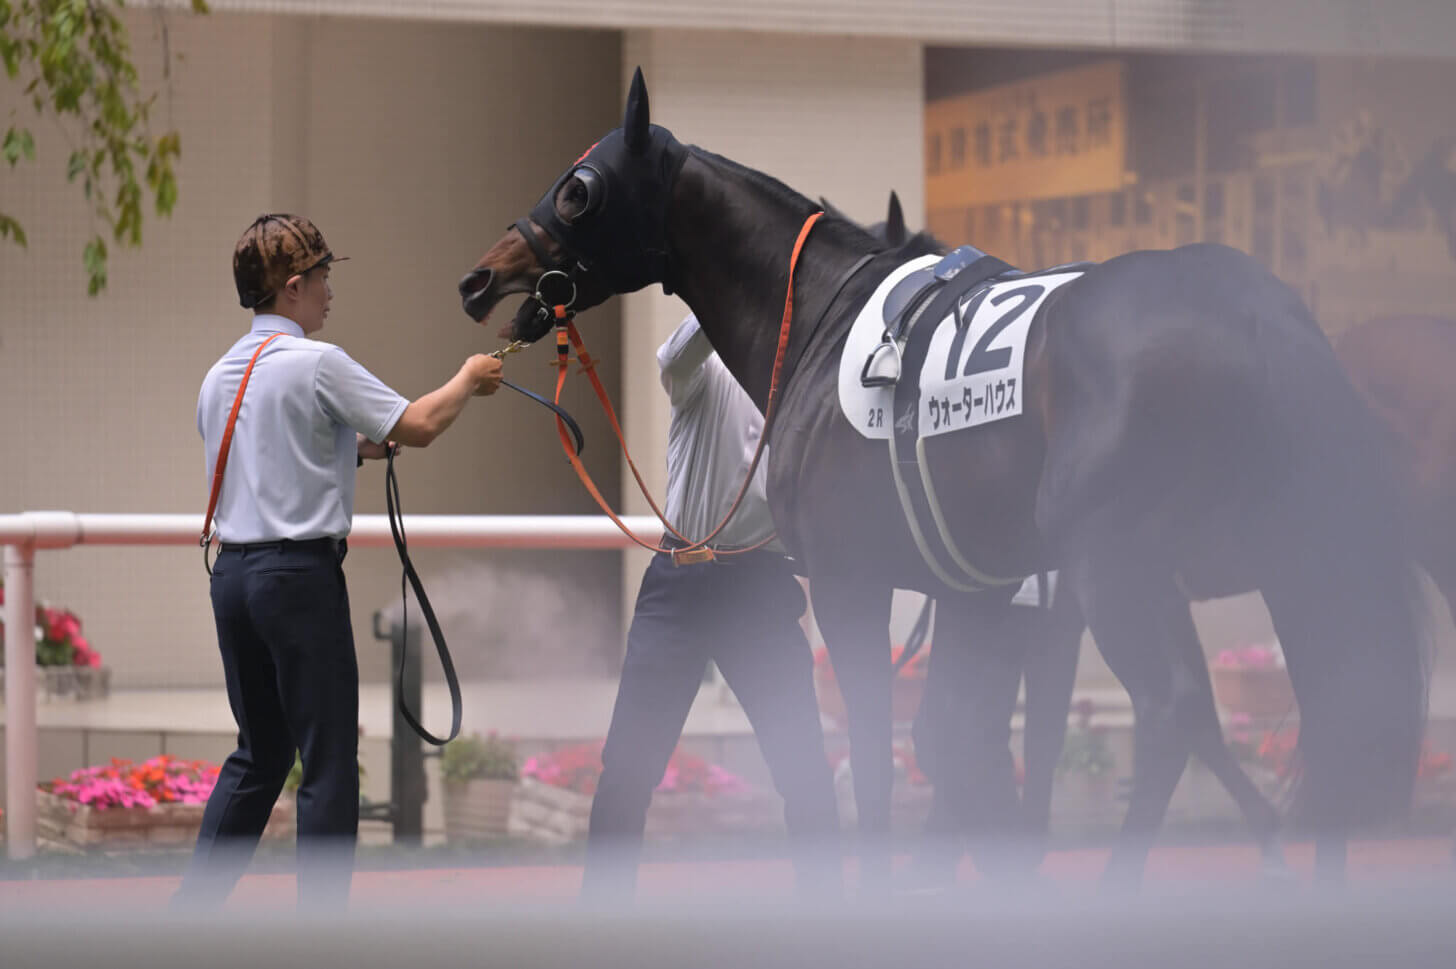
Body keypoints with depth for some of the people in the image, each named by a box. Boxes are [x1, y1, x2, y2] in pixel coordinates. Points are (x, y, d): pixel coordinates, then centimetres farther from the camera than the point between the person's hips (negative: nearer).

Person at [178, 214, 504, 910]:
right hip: (300, 573, -8)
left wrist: (355, 448, 17)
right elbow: (419, 426, -10)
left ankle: (191, 909, 16)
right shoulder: (315, 363, -11)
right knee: (329, 762, -1)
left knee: (258, 755, 17)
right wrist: (468, 380, 7)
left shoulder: (220, 376, 12)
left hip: (232, 572, 8)